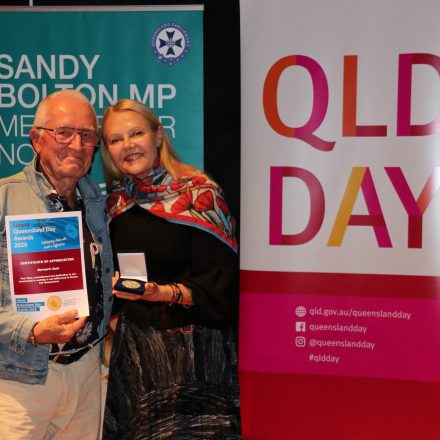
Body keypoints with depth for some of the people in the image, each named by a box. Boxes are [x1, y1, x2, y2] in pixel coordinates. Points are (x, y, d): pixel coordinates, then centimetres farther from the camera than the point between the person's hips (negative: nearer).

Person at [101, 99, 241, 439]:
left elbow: (217, 286, -15)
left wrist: (162, 292, -28)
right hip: (133, 344, 5)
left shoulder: (198, 194, -10)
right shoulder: (118, 203, 7)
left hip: (191, 345, -5)